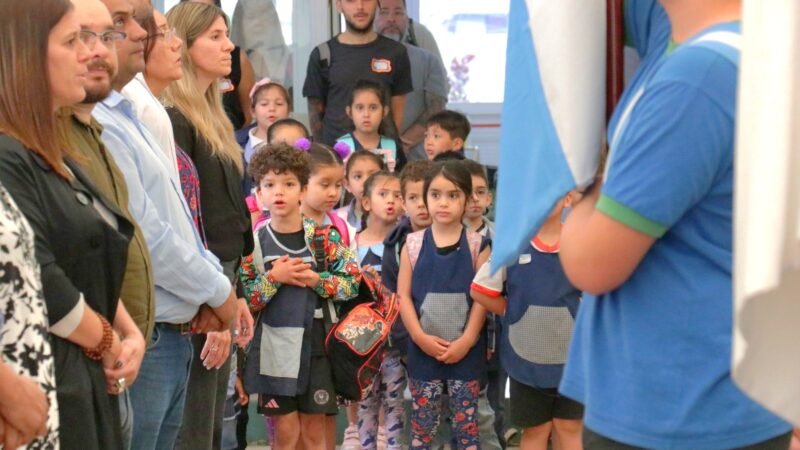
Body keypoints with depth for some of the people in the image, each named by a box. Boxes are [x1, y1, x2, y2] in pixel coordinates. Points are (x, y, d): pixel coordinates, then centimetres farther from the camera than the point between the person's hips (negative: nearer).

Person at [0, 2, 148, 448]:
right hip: (46, 382, -9)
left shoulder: (55, 155, 14)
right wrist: (110, 345, -8)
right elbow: (42, 284, -22)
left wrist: (130, 333, 3)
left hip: (87, 378, 9)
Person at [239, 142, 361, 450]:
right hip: (273, 345, 0)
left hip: (314, 342, 1)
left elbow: (353, 283, -2)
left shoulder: (322, 236, -1)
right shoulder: (253, 240, -2)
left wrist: (316, 279, -15)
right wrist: (273, 278, -17)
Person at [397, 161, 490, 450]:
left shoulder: (477, 244, 0)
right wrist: (420, 337, -10)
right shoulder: (413, 243, 2)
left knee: (466, 425, 4)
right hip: (423, 348, 1)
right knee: (422, 424, 7)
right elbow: (403, 296, 0)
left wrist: (466, 341, -12)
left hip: (465, 349, -1)